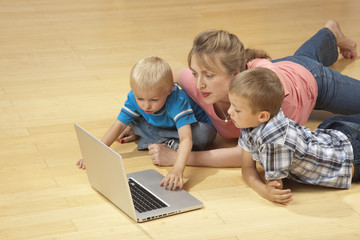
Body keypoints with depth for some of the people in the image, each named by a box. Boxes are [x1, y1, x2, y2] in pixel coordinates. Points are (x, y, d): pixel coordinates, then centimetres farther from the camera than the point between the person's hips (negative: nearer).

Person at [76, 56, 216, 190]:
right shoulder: (134, 97, -27)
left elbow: (186, 138, -53)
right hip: (163, 127, 5)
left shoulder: (178, 101, -42)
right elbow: (119, 125, -21)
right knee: (131, 119, -16)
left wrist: (177, 170, -69)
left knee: (204, 134, -39)